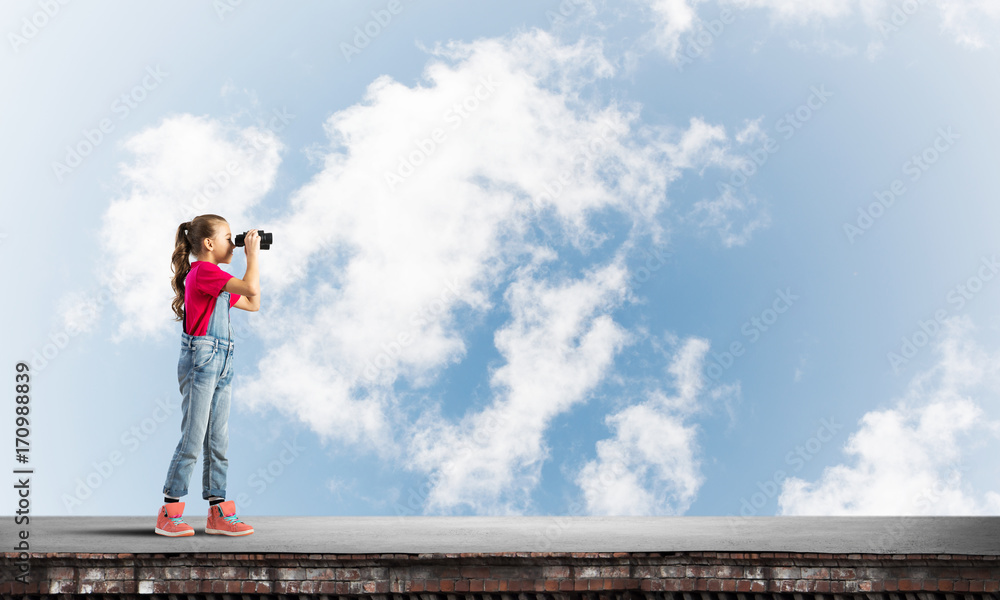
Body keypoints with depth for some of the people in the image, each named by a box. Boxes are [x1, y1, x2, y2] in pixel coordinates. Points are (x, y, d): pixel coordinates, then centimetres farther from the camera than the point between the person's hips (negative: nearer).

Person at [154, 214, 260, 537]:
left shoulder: (215, 277, 19)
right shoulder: (203, 271, -11)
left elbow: (253, 303, 22)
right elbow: (250, 287, -21)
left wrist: (253, 257, 18)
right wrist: (252, 254, -7)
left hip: (221, 364, 10)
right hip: (201, 359, -10)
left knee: (218, 440, 9)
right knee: (193, 438, -7)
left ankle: (218, 512, 13)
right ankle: (169, 512, 1)